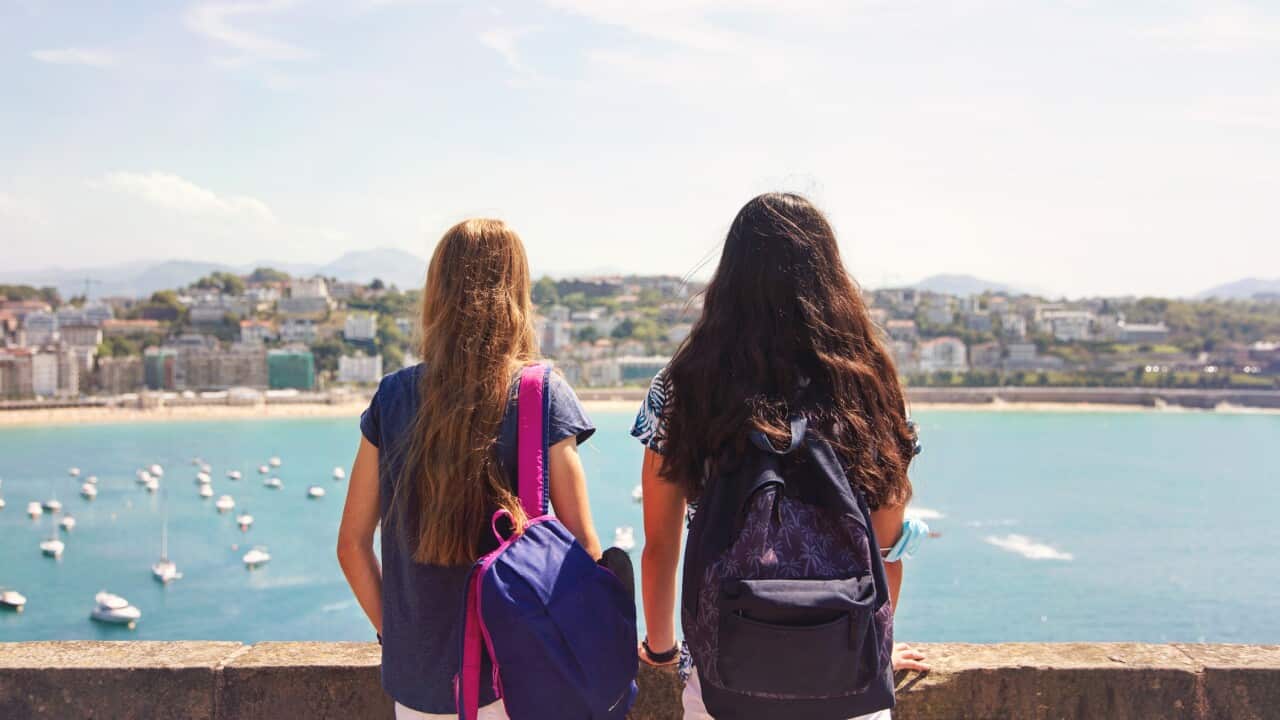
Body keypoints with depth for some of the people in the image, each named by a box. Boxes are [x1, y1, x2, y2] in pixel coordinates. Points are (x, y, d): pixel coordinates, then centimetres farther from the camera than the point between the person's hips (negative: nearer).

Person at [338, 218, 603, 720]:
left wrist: (394, 634, 14)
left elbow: (351, 544, 2)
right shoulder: (543, 396, -11)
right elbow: (583, 543, -10)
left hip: (416, 678, 2)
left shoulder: (392, 398, -3)